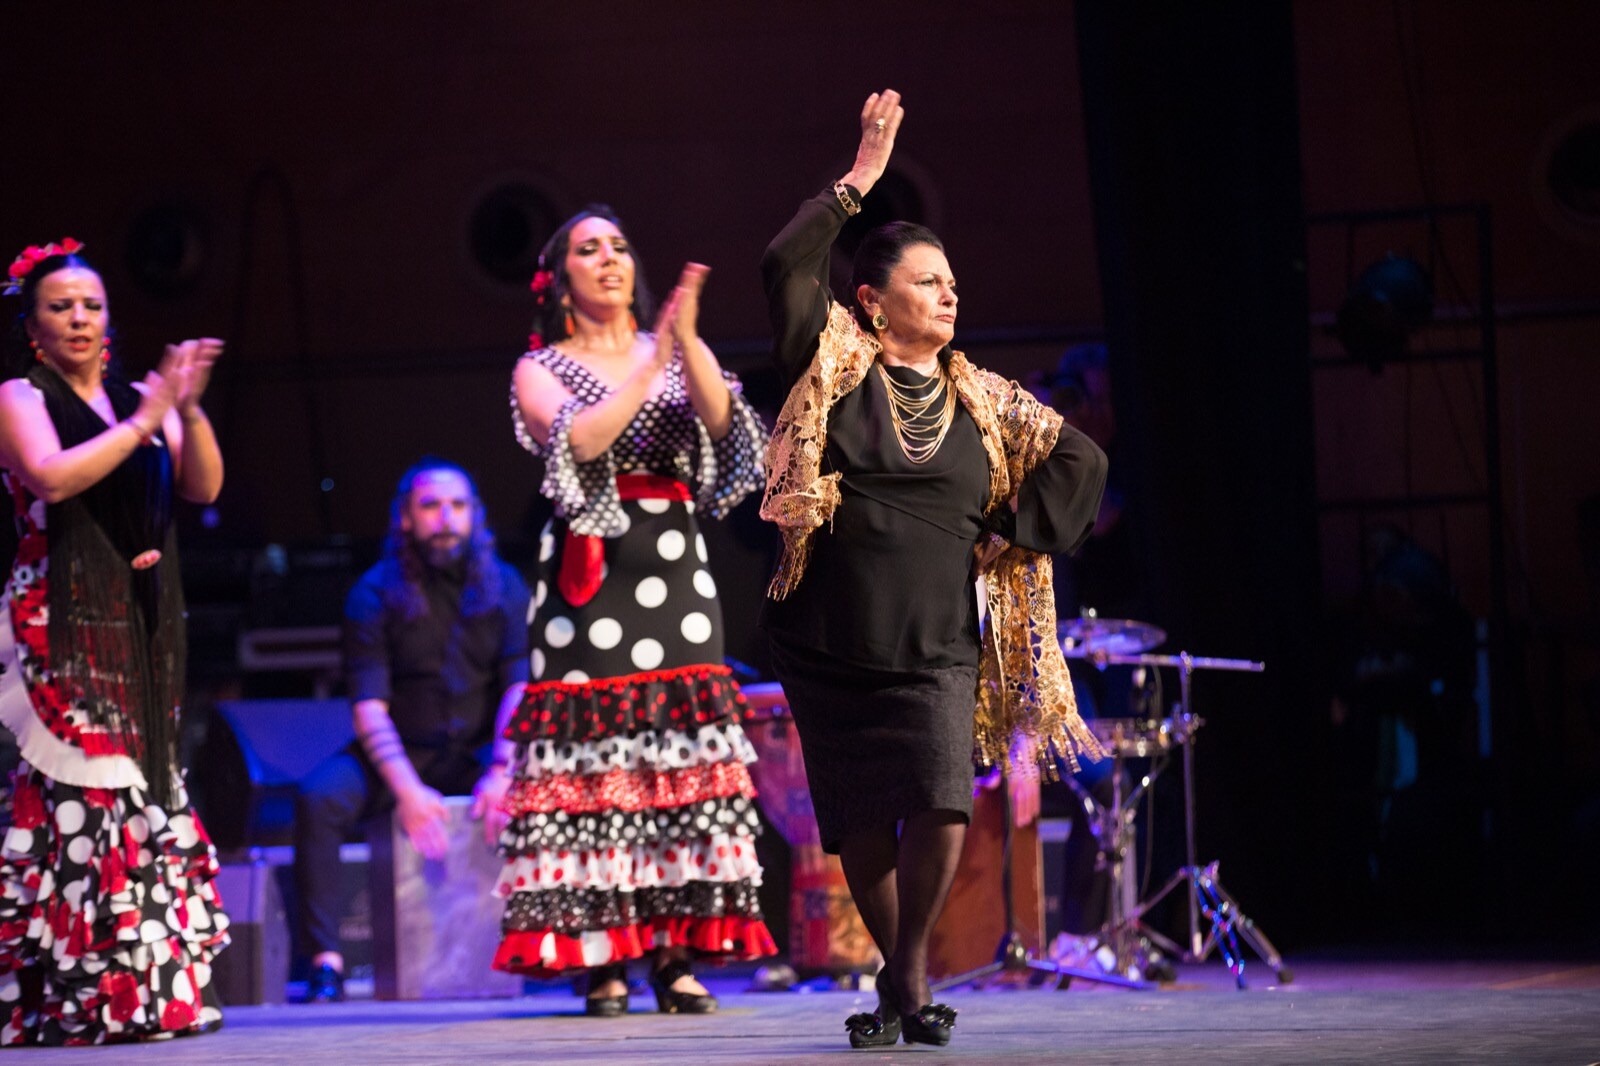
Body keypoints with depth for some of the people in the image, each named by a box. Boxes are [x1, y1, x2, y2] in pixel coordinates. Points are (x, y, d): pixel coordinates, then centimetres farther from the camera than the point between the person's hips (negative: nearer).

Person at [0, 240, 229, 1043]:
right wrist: (145, 422, -15)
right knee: (75, 792, -12)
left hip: (141, 625, 6)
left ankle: (148, 990, 3)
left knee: (146, 784, 2)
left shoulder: (139, 400, 16)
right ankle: (70, 998, -14)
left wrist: (189, 409, -9)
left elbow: (204, 486, 7)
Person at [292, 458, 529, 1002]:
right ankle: (325, 961, -31)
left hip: (478, 752, 1)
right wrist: (408, 790, -24)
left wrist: (501, 770, -21)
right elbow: (368, 705, -10)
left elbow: (520, 686, -4)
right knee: (318, 798, -30)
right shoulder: (375, 594, -2)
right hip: (399, 753, -1)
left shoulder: (504, 586, 4)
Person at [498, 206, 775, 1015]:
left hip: (674, 574, 2)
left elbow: (720, 421, -5)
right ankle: (601, 960, -6)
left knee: (684, 756, -4)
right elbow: (576, 441, -12)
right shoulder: (541, 370, 8)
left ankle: (678, 957, -3)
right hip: (588, 579, -2)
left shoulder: (677, 353, 14)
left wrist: (686, 339, -18)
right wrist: (650, 369, -14)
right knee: (595, 761, -8)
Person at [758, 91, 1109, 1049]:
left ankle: (908, 977, -2)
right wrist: (857, 184, -7)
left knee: (941, 804, -18)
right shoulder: (836, 365, 4)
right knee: (860, 826, 2)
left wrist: (1014, 538, 7)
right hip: (827, 642, -1)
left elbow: (1081, 460, 16)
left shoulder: (984, 402, 12)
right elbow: (785, 267, -8)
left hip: (936, 648, 1)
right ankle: (900, 988, 18)